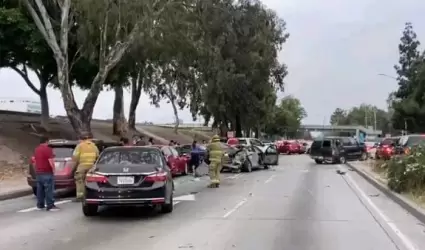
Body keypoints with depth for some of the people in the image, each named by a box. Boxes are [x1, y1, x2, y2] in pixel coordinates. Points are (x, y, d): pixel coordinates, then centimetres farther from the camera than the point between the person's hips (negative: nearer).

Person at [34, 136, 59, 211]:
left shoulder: (36, 149, 14)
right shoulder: (48, 149, -13)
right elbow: (50, 161, -19)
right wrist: (53, 169, -9)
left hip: (38, 172, 8)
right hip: (47, 172, -8)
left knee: (40, 189, 12)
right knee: (49, 189, -7)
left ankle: (40, 205, 15)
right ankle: (50, 206, -9)